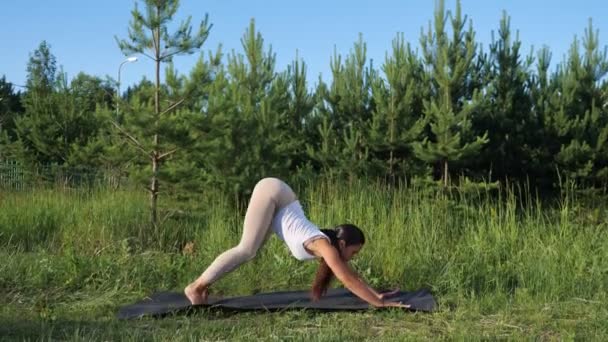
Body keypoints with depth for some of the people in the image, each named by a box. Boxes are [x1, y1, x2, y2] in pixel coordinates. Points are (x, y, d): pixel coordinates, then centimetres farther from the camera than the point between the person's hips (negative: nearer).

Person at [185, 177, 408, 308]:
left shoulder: (328, 248, 3)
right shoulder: (326, 246, -20)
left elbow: (351, 275, 13)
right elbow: (347, 280, -26)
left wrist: (377, 295, 10)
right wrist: (378, 303, -25)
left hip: (277, 198, 9)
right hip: (270, 191, -9)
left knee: (250, 251, 9)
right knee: (247, 249, -16)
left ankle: (203, 283, 12)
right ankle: (196, 287, -11)